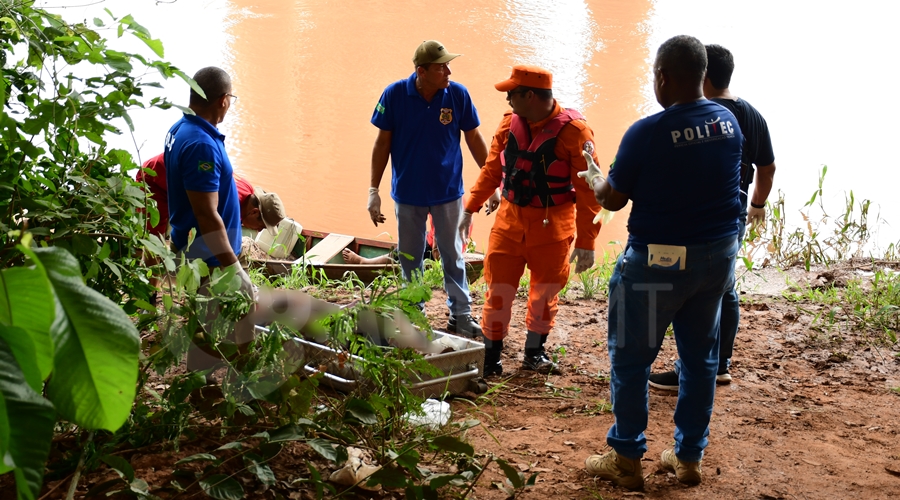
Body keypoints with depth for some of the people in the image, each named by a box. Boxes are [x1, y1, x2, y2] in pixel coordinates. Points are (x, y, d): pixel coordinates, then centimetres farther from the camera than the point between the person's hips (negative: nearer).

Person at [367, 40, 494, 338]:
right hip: (408, 193, 0)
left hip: (447, 192, 0)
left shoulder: (458, 95, -12)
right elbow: (383, 143, -5)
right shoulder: (395, 95, -13)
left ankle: (461, 316, 21)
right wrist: (373, 191, -5)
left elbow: (474, 139, 0)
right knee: (410, 258, 13)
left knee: (453, 256, 10)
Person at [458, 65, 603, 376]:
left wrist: (586, 242, -16)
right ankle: (490, 357, 16)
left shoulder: (573, 131, -16)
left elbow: (588, 190, -15)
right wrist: (470, 209, 11)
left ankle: (534, 354, 30)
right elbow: (492, 169, 11)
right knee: (498, 290, 4)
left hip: (552, 227, -3)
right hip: (509, 220, 3)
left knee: (545, 293, 12)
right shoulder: (509, 123, -1)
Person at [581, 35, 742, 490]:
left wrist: (593, 178, 15)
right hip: (719, 255, 6)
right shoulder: (729, 121, -1)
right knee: (700, 357, 16)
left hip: (660, 260, -6)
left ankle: (626, 461, 15)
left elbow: (613, 199, -7)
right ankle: (689, 457, 25)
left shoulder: (647, 133, -19)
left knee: (631, 358, 8)